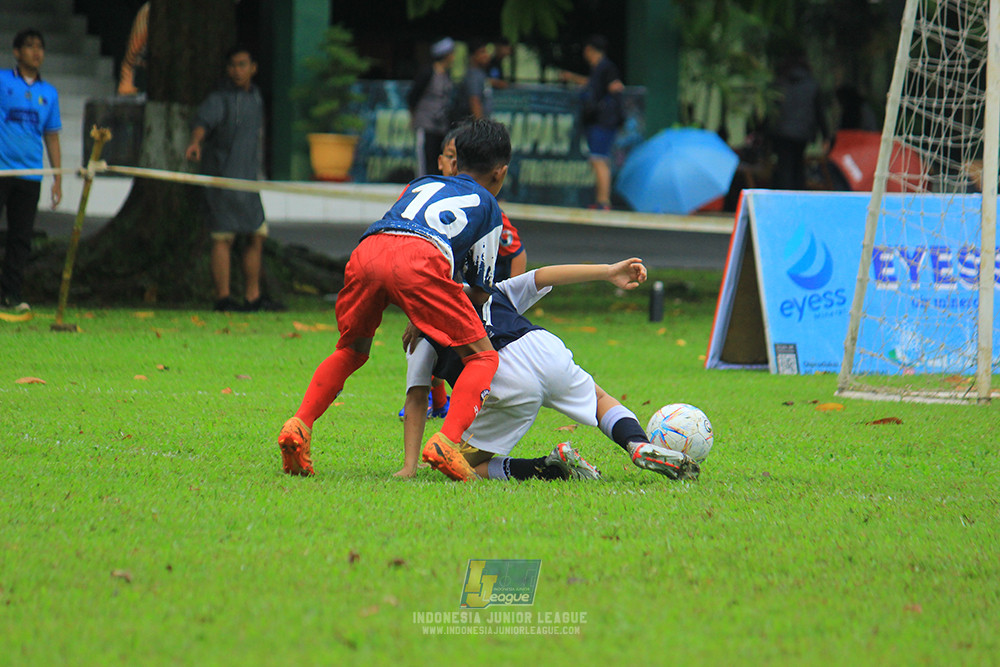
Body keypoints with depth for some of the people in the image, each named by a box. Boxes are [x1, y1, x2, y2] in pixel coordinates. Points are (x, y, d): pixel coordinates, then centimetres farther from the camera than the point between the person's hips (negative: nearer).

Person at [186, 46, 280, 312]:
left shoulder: (255, 96, 15)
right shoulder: (219, 98, -10)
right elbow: (203, 120, -29)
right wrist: (195, 142, -49)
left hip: (247, 180, 8)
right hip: (223, 175, -8)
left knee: (257, 236, 10)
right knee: (224, 237, -10)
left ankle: (253, 298, 17)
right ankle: (223, 298, -8)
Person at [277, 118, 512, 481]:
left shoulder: (421, 184, 40)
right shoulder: (489, 207, 29)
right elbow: (481, 291, 28)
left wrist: (418, 319, 50)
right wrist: (424, 321, 43)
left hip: (368, 249, 5)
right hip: (421, 258, -4)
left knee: (351, 351, 27)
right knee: (482, 357, 6)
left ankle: (300, 424, 6)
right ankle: (446, 441, -16)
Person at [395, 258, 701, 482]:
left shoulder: (422, 340, 23)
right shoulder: (495, 293, 34)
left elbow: (416, 399, 15)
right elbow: (542, 276, 20)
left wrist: (409, 466, 16)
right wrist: (608, 272, 12)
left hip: (508, 381, -4)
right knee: (599, 400, 35)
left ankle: (554, 467, -12)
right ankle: (640, 446, 3)